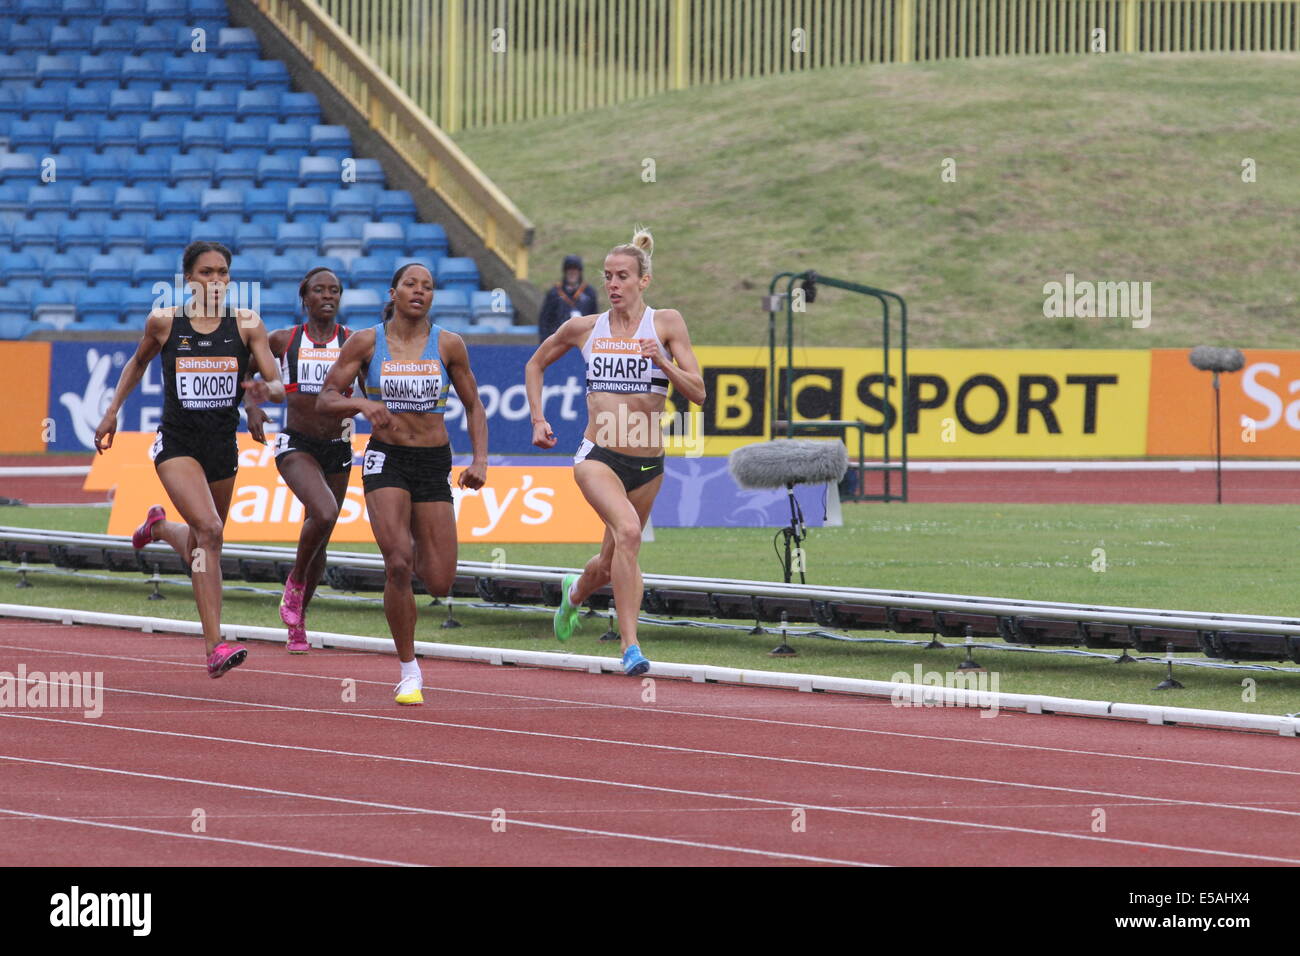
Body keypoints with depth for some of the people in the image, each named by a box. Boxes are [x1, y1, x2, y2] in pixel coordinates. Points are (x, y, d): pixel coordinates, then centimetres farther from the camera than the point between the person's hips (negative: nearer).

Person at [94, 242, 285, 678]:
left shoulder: (247, 324, -3)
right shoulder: (164, 323, -4)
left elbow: (280, 387, -6)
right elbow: (137, 363, 16)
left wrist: (266, 390, -28)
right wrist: (112, 412, 14)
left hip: (223, 446, 4)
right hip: (177, 442, -4)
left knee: (199, 549, 18)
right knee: (209, 530, -24)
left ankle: (159, 527, 56)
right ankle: (216, 648, -26)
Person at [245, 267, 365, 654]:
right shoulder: (284, 341, -1)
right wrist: (252, 407, -4)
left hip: (337, 448, 3)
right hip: (296, 446, -3)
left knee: (319, 541, 11)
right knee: (324, 513, -29)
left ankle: (297, 621, 29)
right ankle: (295, 581, -3)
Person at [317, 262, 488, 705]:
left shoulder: (449, 345, 2)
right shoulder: (366, 342, -2)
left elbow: (473, 406, 11)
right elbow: (325, 399, 0)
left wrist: (480, 459, -2)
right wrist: (363, 404, -20)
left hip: (434, 464, 2)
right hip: (386, 458, -2)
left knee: (439, 584, -2)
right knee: (397, 564, -21)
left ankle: (419, 554, 38)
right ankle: (409, 672, -8)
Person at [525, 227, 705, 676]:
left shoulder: (666, 323, -1)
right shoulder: (584, 328, 3)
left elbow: (697, 392, -5)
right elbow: (535, 364, 21)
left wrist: (662, 362, -21)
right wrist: (538, 419, 11)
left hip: (647, 464, 2)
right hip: (598, 456, -2)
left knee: (612, 563, 15)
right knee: (627, 530, -30)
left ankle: (575, 590, 52)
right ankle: (630, 645, -30)